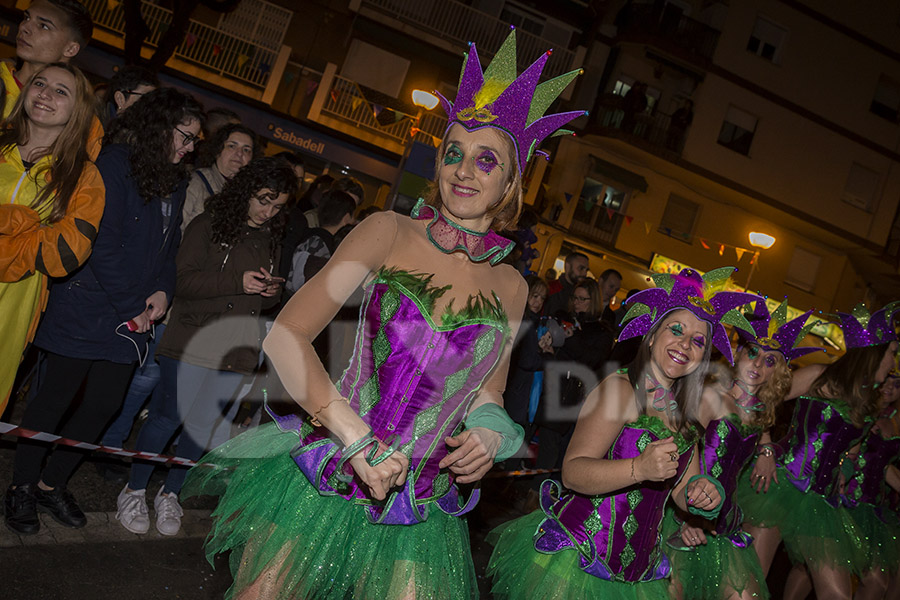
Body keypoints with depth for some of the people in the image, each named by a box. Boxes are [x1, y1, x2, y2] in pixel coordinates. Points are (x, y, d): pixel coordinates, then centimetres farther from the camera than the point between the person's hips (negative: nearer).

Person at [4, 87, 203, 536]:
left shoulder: (174, 183, 13)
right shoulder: (114, 164, -11)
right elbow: (103, 244, -16)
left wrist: (163, 290, -1)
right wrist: (131, 306, -13)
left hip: (131, 318, 7)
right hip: (86, 309, -7)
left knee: (106, 403, 8)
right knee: (58, 395, 4)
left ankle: (52, 483, 27)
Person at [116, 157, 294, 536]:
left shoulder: (270, 239, 15)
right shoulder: (208, 225, -1)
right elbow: (183, 282, -9)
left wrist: (270, 292, -2)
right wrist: (238, 281, -20)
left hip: (237, 351, 4)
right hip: (192, 342, -4)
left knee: (203, 425, 7)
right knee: (168, 416, 0)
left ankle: (170, 494, 26)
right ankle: (134, 491, 20)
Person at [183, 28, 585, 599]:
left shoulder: (511, 286, 3)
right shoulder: (389, 232, -8)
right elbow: (286, 337, -13)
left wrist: (489, 434, -7)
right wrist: (356, 439, -20)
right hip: (323, 480, -2)